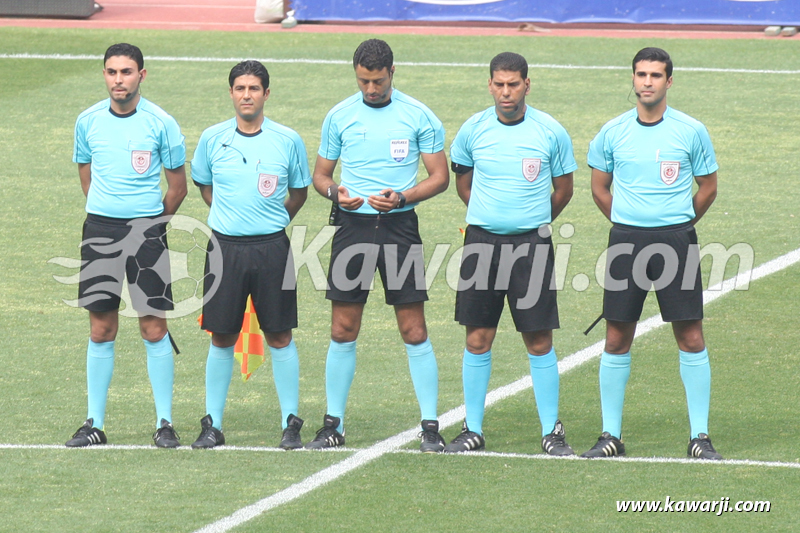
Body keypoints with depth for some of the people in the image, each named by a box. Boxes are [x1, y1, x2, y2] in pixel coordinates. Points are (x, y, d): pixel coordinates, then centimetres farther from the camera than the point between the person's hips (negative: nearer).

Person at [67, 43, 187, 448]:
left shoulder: (161, 123, -4)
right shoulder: (88, 121, 4)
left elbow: (178, 187, 5)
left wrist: (150, 222, 8)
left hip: (147, 230, -3)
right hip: (100, 229, 3)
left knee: (154, 328, -4)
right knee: (101, 329, 4)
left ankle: (164, 423, 3)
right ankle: (95, 422, 10)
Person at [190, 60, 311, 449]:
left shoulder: (288, 141, 0)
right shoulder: (213, 139, 3)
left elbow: (299, 193, 14)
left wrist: (273, 221, 9)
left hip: (271, 246, -1)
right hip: (225, 246, 1)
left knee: (279, 336, 2)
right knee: (221, 337, 4)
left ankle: (291, 424, 10)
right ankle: (212, 424, 12)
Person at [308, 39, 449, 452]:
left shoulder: (418, 116, -1)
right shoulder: (339, 116, 6)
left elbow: (440, 177, 2)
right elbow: (320, 174, 13)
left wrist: (402, 197, -15)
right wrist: (335, 192, -9)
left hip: (399, 227, -2)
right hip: (353, 227, 2)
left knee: (414, 331, -3)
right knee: (342, 332, 2)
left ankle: (430, 426, 3)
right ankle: (333, 425, 11)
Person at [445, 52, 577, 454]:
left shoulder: (550, 132, -1)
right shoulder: (473, 129, 3)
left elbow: (563, 189, 12)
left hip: (532, 243, -2)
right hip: (481, 240, 2)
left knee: (539, 341, -1)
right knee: (477, 339, 3)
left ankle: (551, 432, 7)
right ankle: (472, 429, 11)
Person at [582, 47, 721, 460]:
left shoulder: (691, 132, -1)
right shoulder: (613, 132, 3)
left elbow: (707, 187, 10)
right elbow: (599, 188, 16)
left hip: (676, 242, -1)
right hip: (625, 240, 1)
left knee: (691, 338, -3)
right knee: (616, 340, 2)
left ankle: (699, 437, 5)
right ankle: (611, 436, 11)